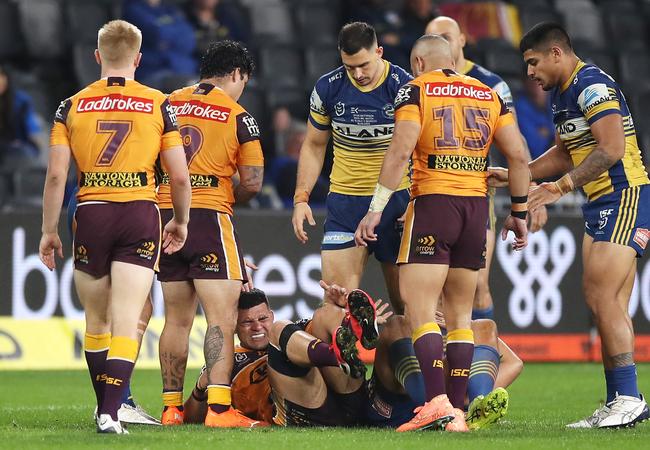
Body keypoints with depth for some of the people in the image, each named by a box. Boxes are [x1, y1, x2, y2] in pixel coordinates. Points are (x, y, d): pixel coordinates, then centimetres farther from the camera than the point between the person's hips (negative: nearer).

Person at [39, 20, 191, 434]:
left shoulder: (71, 106, 3)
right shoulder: (159, 105, 1)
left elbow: (56, 175, -1)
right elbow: (180, 176, 1)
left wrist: (50, 231, 6)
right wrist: (181, 222, 16)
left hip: (91, 214, 1)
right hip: (140, 215, -1)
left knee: (96, 321, 16)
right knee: (126, 322, -4)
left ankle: (105, 407, 25)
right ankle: (111, 412, -16)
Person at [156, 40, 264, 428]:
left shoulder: (169, 105, 10)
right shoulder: (238, 116, -4)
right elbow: (253, 182, -5)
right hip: (209, 217, -5)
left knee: (177, 319, 12)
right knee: (222, 317, -7)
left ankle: (172, 407, 14)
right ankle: (219, 408, -18)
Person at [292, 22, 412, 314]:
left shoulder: (405, 87, -9)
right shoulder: (327, 88, 0)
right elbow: (314, 146, 12)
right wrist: (301, 198, 3)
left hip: (396, 201, -2)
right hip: (344, 200, 2)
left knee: (404, 300, 2)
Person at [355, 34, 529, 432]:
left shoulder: (416, 90, 2)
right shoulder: (489, 95, 15)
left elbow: (401, 150, -11)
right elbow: (519, 155, 10)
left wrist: (376, 210, -11)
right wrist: (519, 212, 18)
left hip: (433, 203, -5)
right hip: (477, 206, 5)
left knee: (420, 311, -7)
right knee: (461, 314, 10)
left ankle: (437, 400, -22)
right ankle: (457, 411, 6)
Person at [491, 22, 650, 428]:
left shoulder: (591, 86, -14)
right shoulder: (561, 94, 17)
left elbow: (611, 148, -24)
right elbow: (565, 153, 28)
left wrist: (564, 185, -22)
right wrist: (514, 175, 22)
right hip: (601, 204, 10)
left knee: (602, 297, -14)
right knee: (610, 305, 7)